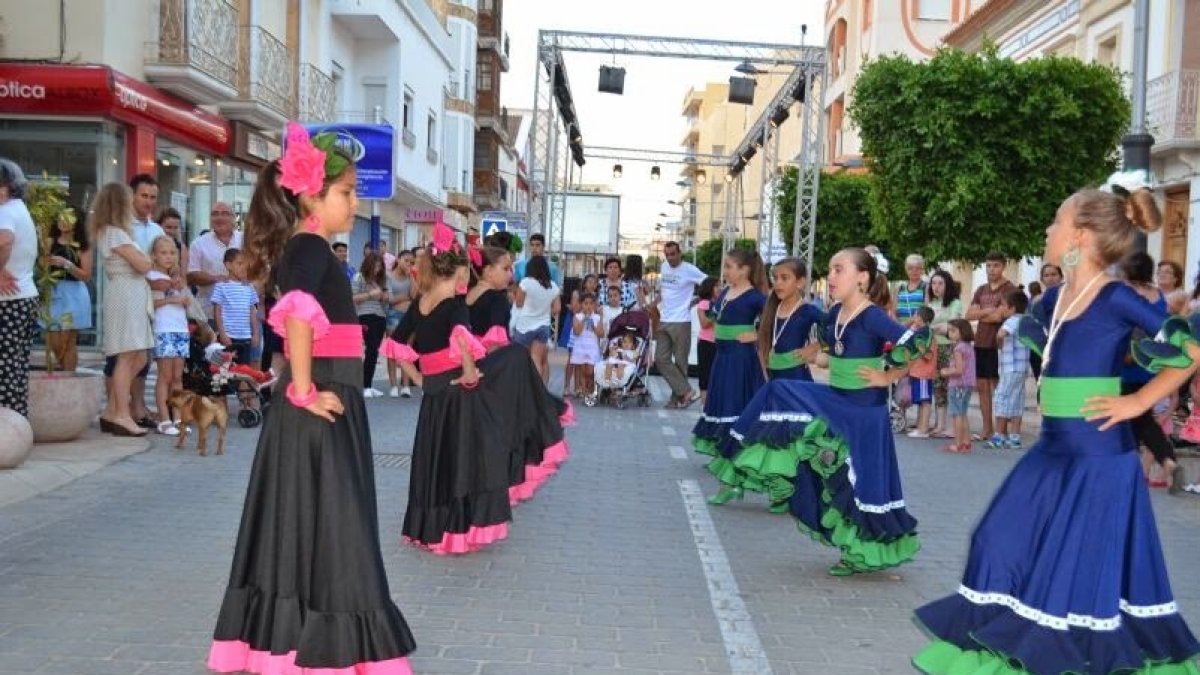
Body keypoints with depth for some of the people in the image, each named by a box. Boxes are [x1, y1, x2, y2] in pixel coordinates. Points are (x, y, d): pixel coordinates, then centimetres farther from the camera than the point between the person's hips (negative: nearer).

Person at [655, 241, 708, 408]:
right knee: (661, 360, -1)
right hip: (663, 321, 7)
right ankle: (687, 392, -1)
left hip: (680, 322, -7)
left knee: (680, 362, 0)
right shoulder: (664, 267, 11)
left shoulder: (689, 270, -10)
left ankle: (678, 397, 10)